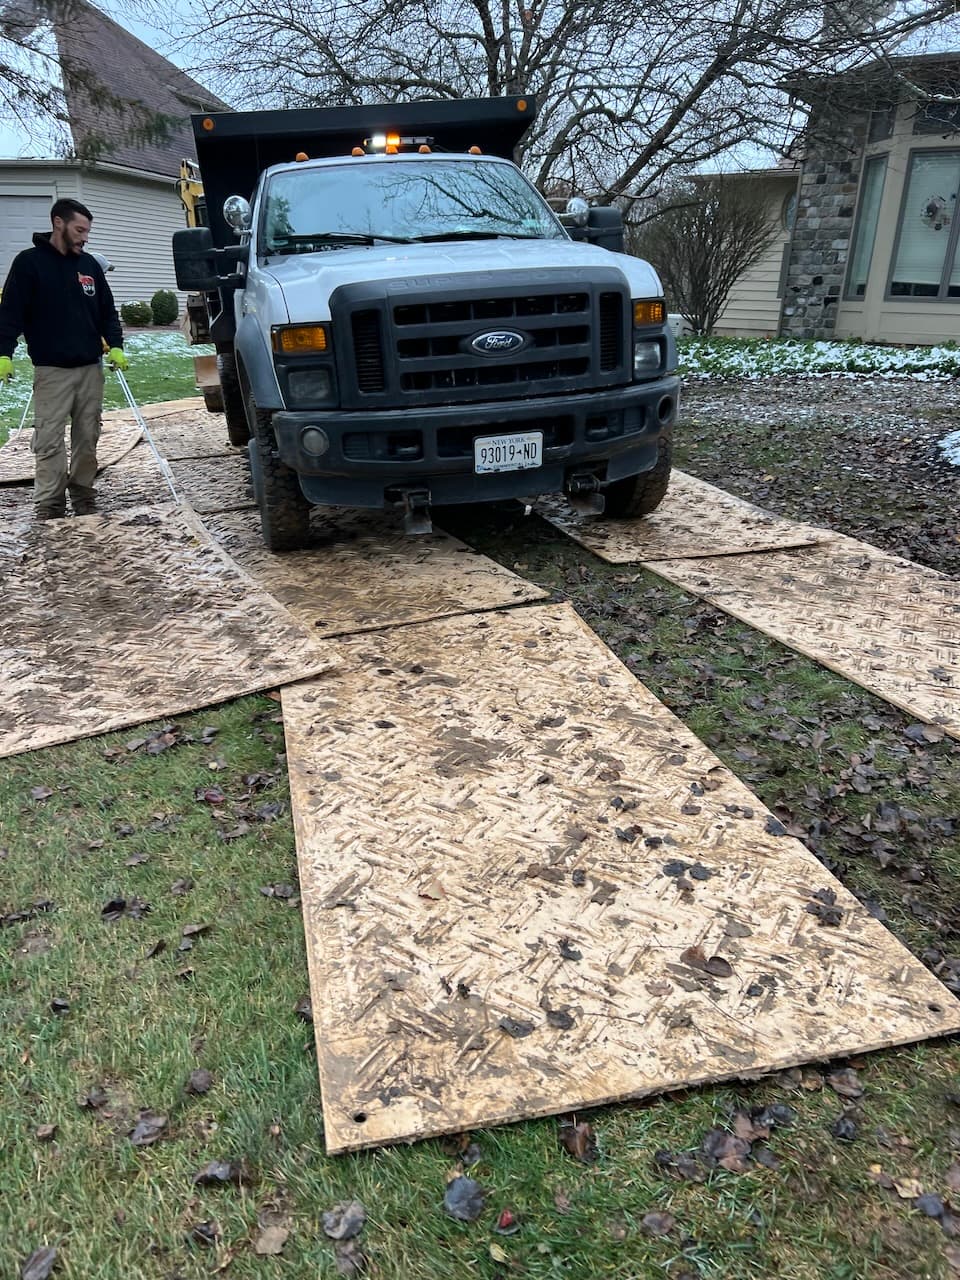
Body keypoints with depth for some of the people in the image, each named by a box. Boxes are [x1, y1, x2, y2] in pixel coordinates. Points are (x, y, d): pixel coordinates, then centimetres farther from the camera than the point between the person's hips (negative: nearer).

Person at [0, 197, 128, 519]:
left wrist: (115, 346, 0)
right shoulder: (29, 262, -3)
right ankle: (48, 509, -3)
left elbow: (107, 310, 16)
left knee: (87, 438, 8)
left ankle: (84, 500, 19)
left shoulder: (89, 264, 11)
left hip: (91, 368, 4)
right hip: (51, 370, -4)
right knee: (49, 441, -6)